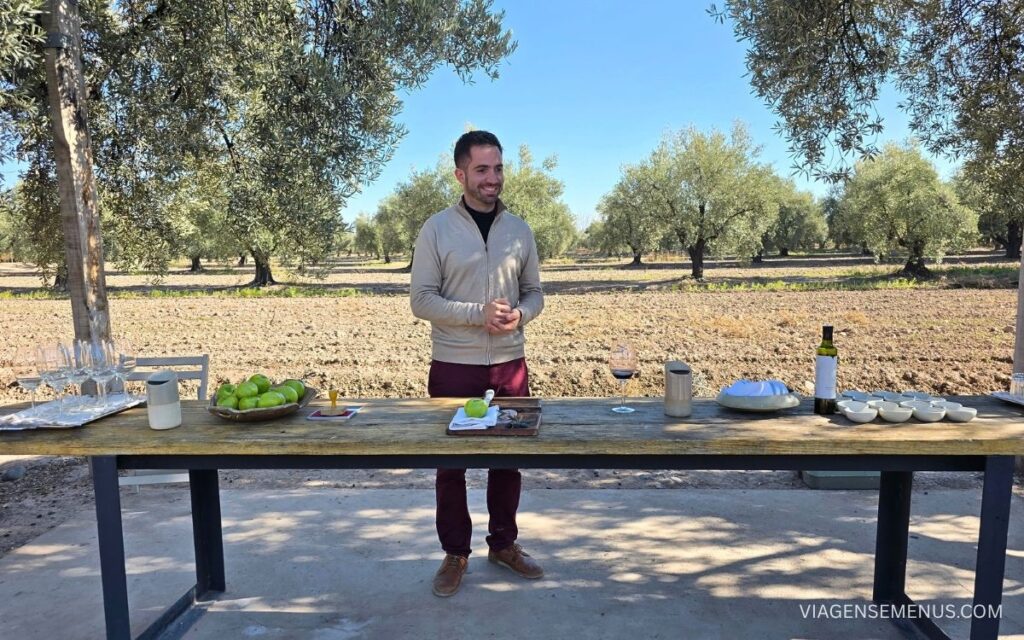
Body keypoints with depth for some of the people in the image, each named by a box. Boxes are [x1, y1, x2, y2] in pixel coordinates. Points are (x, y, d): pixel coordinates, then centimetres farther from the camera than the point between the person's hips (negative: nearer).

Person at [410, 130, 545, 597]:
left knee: (509, 457, 12)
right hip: (453, 366, -3)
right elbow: (421, 300, -8)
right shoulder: (436, 229, -4)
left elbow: (534, 293, 11)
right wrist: (478, 314, -20)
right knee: (451, 463, 8)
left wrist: (520, 314, -12)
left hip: (510, 364, 3)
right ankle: (455, 554, 25)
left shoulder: (519, 230, 6)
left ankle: (504, 544, 32)